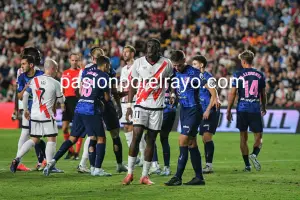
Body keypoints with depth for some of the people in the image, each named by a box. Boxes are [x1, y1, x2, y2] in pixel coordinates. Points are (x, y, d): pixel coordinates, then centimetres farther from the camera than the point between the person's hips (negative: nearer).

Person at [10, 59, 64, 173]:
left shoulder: (34, 80, 5)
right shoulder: (55, 83, -7)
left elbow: (25, 95, 10)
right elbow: (60, 99, 5)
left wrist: (25, 109, 22)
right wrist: (62, 105, 29)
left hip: (34, 115, 6)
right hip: (47, 116, -6)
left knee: (34, 140, 15)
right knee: (52, 139, 4)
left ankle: (17, 159, 3)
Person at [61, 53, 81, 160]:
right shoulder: (65, 73, 14)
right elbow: (62, 89, 16)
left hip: (78, 100, -4)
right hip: (68, 100, 4)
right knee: (64, 128, 1)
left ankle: (77, 152, 2)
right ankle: (70, 151, 17)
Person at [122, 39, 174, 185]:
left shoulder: (166, 64, -2)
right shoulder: (138, 63, -1)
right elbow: (132, 84, 5)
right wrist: (129, 105, 3)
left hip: (157, 107, 1)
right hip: (141, 105, -1)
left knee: (151, 141, 4)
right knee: (136, 136, -13)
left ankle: (145, 176, 10)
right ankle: (130, 173, -4)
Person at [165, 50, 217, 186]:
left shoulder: (194, 73, -13)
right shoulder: (175, 73, 6)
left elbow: (212, 91, -13)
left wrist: (208, 110, -14)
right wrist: (173, 95, 2)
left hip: (194, 110, -8)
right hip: (183, 110, 8)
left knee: (183, 141, -13)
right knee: (191, 144, 9)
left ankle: (178, 177, -11)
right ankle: (199, 177, 13)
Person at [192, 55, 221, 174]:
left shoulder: (208, 77, -10)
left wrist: (208, 110, -21)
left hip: (211, 112, -8)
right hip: (202, 112, 8)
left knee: (207, 137, -15)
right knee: (204, 138, 7)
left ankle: (209, 165, -15)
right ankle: (208, 165, 11)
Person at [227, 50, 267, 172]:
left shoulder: (238, 75, -2)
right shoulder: (260, 75, 6)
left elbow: (232, 93, -4)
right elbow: (263, 94, 14)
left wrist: (228, 111, 3)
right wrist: (264, 108, 29)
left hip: (242, 109, -1)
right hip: (255, 109, 1)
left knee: (243, 137, 9)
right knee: (258, 136, 8)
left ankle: (247, 165, 8)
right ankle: (254, 154, -22)